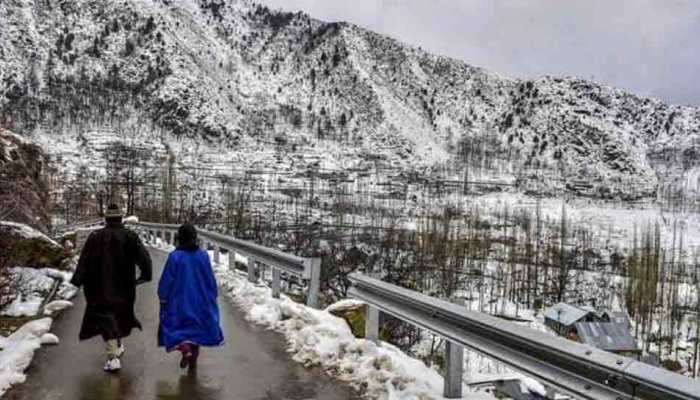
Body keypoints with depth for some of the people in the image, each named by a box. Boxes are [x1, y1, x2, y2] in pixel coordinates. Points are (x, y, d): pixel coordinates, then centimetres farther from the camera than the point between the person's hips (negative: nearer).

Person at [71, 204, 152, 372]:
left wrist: (77, 280, -1)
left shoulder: (95, 237, -7)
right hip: (124, 287, 2)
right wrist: (145, 275, 5)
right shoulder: (130, 236, -4)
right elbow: (144, 257, -6)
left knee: (105, 317, 0)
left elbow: (84, 260, -8)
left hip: (102, 288, -2)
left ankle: (113, 357, -9)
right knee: (121, 314, 22)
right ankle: (118, 345, 38)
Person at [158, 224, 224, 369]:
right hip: (200, 301, 3)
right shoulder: (203, 255, -7)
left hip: (179, 300, -3)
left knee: (177, 326, 9)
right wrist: (212, 297, 12)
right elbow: (211, 279, 0)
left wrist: (163, 298, 5)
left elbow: (166, 280, -9)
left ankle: (184, 348, -15)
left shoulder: (174, 256, -14)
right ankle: (193, 358, 21)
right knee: (196, 327, 16)